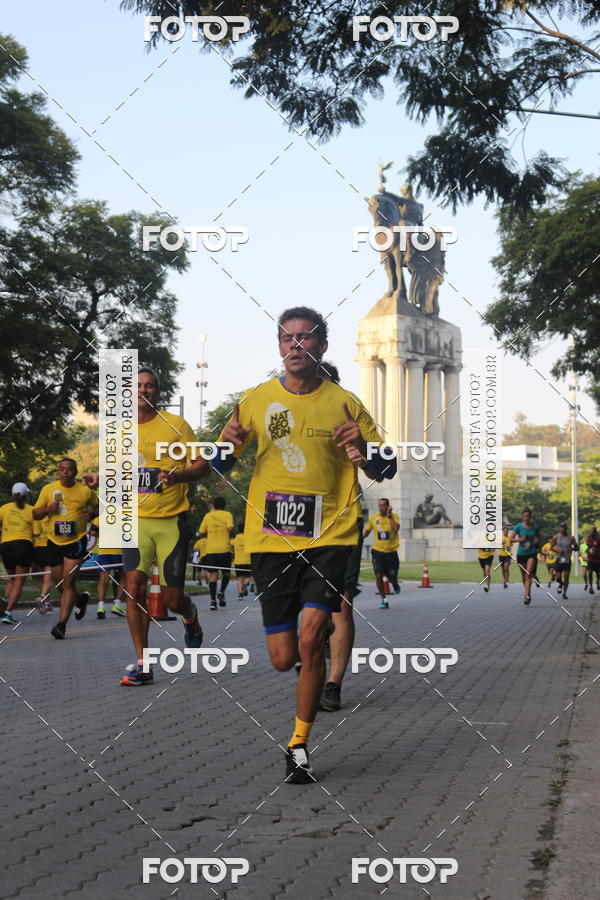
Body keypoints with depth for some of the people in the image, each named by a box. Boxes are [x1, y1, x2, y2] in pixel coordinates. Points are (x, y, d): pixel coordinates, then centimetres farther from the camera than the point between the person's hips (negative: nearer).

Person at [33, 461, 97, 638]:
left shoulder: (85, 491, -2)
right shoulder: (48, 489, 1)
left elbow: (98, 506, 15)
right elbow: (35, 514, 6)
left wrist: (91, 514, -8)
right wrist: (48, 509, -14)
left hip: (76, 541, -3)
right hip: (54, 542, 3)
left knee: (68, 582, -13)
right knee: (60, 584, 11)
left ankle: (62, 624, -12)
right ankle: (80, 599, 42)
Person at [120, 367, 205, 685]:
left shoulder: (175, 424, -1)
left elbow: (200, 464, -3)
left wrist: (176, 475, -21)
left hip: (171, 520, -3)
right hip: (136, 519, 3)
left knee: (173, 599, -2)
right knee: (134, 585, -14)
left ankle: (190, 616, 37)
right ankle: (142, 664, -7)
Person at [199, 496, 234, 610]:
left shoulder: (208, 516, 10)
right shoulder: (227, 515, 2)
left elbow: (201, 533, 9)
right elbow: (230, 528, -14)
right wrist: (230, 537, 5)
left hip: (210, 549, 2)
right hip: (224, 549, -2)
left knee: (213, 575, 1)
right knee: (226, 573, 14)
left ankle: (213, 600, -9)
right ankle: (222, 592, -8)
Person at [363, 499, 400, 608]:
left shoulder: (394, 516, -5)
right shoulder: (373, 518, 2)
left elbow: (396, 528, -24)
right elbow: (367, 531, 16)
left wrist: (389, 515, -21)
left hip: (391, 551, -1)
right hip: (377, 550, 1)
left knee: (392, 577, 4)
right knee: (379, 575, -12)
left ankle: (395, 583, 43)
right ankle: (384, 600, 3)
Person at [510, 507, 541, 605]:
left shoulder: (535, 526, 1)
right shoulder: (518, 526, -4)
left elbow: (538, 537, 17)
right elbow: (511, 538, -1)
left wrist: (537, 541, -5)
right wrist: (519, 539, -18)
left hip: (532, 553, -1)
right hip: (521, 553, 1)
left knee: (528, 574, -16)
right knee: (523, 575, 12)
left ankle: (527, 595, -21)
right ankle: (526, 590, 37)